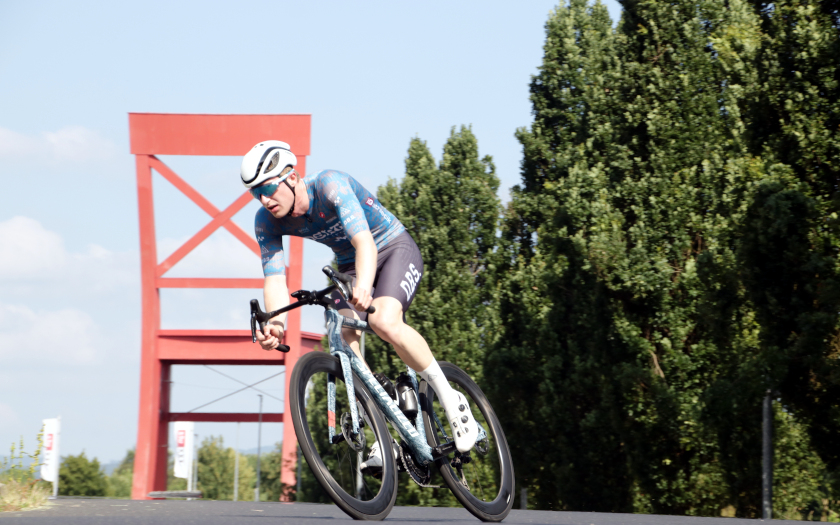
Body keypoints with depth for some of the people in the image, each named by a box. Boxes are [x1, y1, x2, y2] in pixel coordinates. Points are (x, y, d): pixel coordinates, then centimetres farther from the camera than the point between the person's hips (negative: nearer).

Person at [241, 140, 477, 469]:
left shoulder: (331, 186, -32)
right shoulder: (267, 221, -14)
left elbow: (363, 240, -46)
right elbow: (274, 276, -22)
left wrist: (363, 287, -66)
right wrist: (275, 323, -43)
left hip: (395, 249, -6)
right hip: (349, 265, 6)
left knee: (384, 322, -32)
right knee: (344, 342, -19)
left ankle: (451, 401, -16)